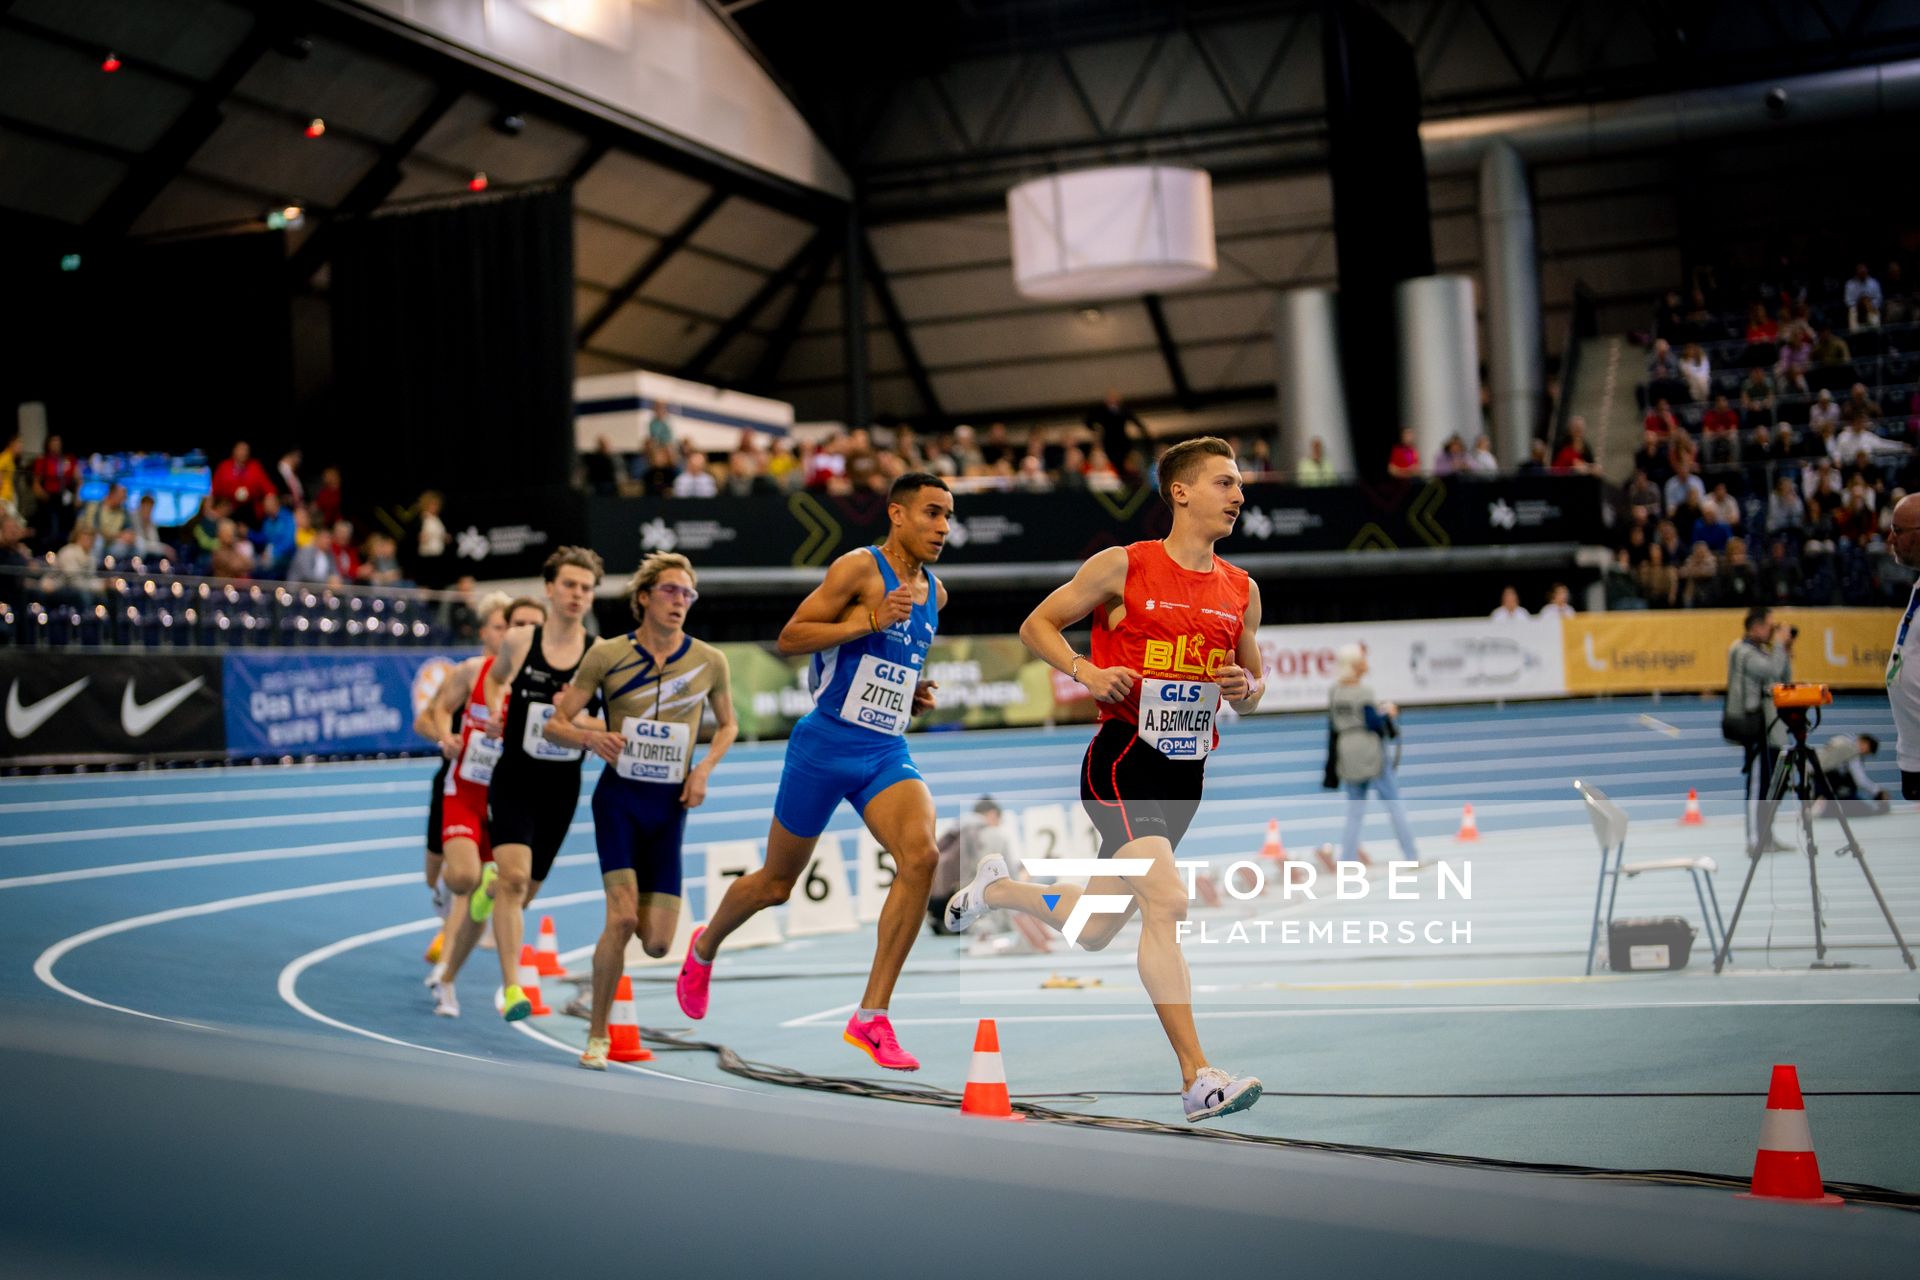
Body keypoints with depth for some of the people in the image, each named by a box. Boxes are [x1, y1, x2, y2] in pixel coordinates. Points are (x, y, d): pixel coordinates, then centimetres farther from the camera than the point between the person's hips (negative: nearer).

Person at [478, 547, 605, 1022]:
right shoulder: (518, 641, -2)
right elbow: (495, 676, 19)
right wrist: (495, 712, -1)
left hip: (562, 787, 2)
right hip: (514, 777, -2)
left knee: (525, 889, 15)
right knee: (513, 877, -20)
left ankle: (486, 892, 52)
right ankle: (512, 989, -21)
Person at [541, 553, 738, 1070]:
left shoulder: (709, 661, 0)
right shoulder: (608, 654, -5)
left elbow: (728, 725, 17)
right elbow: (555, 725, 0)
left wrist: (704, 768, -1)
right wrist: (591, 738, -21)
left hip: (670, 805, 2)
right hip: (618, 798, -2)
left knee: (657, 943, -3)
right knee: (623, 917, -19)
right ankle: (597, 1034, -1)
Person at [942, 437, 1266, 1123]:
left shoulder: (1241, 590, 9)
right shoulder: (1123, 566, -5)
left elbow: (1253, 686, 20)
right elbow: (1036, 625, 3)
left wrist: (1244, 688, -4)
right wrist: (1087, 673, -14)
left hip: (1186, 773, 6)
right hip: (1123, 759, -6)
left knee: (1093, 929, 13)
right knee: (1166, 901, -22)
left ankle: (997, 888, 43)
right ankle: (1198, 1079, -21)